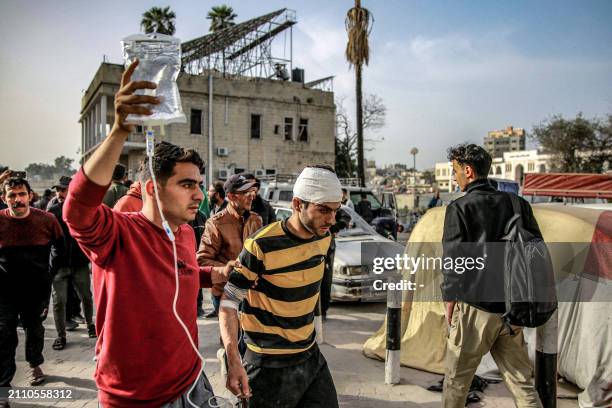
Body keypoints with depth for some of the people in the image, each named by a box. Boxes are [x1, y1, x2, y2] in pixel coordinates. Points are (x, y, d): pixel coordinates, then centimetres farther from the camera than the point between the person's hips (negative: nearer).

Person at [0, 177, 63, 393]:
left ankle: (35, 365, 43)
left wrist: (50, 271, 6)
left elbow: (58, 244, 8)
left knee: (35, 329, 20)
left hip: (37, 288, 2)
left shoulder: (46, 219, -10)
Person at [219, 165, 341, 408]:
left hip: (311, 355, 6)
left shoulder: (323, 238, -1)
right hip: (271, 364, -6)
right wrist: (233, 360, -26)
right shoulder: (263, 246, -23)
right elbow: (229, 301, -17)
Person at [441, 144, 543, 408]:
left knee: (456, 380, 12)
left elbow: (453, 258, -11)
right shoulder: (517, 204, 7)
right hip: (513, 308, 5)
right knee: (521, 381, 14)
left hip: (474, 307, -5)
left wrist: (450, 299, -1)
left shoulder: (459, 208, -8)